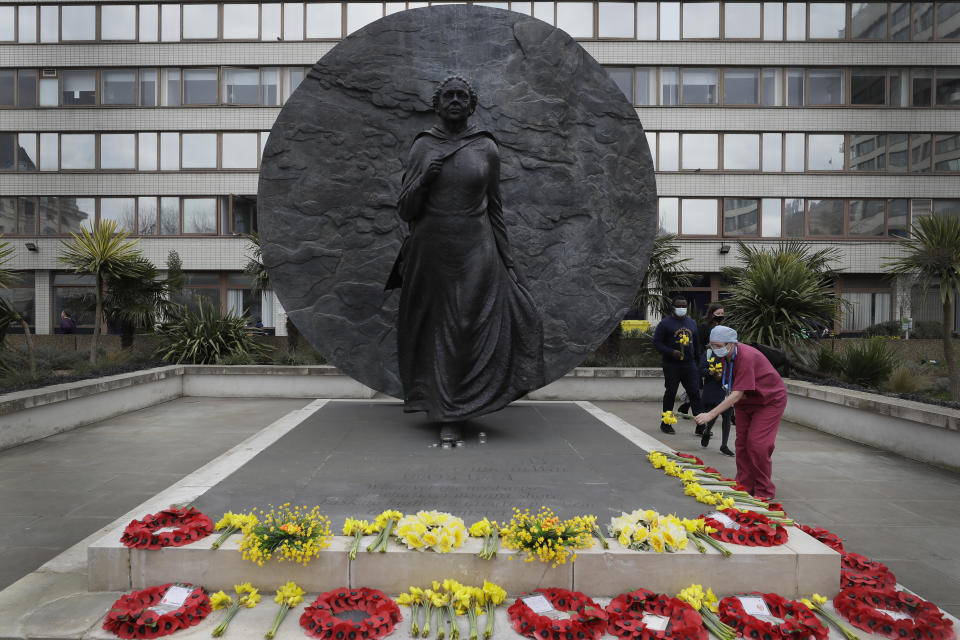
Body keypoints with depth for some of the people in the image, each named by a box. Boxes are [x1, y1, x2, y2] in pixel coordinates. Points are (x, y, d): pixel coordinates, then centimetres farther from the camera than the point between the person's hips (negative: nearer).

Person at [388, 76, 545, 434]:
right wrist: (423, 180, -14)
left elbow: (495, 209, 9)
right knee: (438, 330, 7)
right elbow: (405, 209, 5)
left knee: (471, 330, -5)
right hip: (431, 251, 1)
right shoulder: (422, 146, 6)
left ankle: (453, 412, 7)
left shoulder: (487, 148, 5)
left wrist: (506, 260, 7)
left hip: (475, 251, -1)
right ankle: (444, 411, 24)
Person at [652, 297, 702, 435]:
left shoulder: (691, 323, 15)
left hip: (689, 364, 4)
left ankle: (700, 426, 2)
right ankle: (666, 423, 17)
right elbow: (657, 343, -6)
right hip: (671, 365, -4)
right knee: (670, 393, 3)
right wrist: (671, 352, -19)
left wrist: (697, 360, 15)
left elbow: (696, 343, 24)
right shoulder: (665, 323, -3)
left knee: (695, 393, 0)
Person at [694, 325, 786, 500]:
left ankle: (764, 491, 1)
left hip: (770, 400, -8)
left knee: (757, 444, -13)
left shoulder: (746, 357, -34)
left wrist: (711, 414, -40)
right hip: (746, 401, 8)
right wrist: (731, 396, -8)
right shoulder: (725, 355, -7)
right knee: (741, 442, 5)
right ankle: (744, 486, 15)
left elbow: (738, 394, -37)